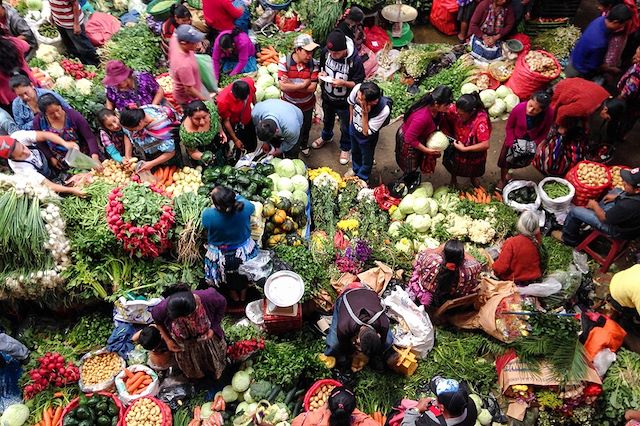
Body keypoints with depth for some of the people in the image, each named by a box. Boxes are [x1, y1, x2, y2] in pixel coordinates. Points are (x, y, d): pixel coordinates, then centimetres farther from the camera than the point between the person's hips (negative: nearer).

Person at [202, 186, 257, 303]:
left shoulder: (207, 215, -34)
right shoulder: (244, 208, -31)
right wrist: (234, 197, 9)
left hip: (221, 257, -1)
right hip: (244, 252, 1)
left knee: (229, 278, 32)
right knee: (244, 276, 33)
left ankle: (234, 294, 57)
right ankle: (243, 293, 57)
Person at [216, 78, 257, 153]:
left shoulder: (249, 82, -30)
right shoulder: (223, 101, -40)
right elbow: (226, 121, -23)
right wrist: (235, 140, -16)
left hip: (248, 120, 4)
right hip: (233, 125, -4)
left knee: (252, 148, 20)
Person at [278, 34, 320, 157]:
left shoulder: (313, 64, -20)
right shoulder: (284, 62, -24)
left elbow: (312, 87, -25)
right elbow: (283, 86, -31)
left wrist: (291, 85, -28)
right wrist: (303, 85, -29)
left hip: (307, 105, 2)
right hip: (289, 104, -1)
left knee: (305, 128, 26)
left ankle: (303, 145, 56)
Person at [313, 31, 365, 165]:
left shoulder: (355, 61, -33)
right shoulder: (325, 52, -20)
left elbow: (358, 83, -21)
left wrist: (343, 83, -37)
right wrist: (321, 73, -21)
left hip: (345, 102, -4)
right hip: (327, 97, 4)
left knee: (345, 127, 21)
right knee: (327, 120, 33)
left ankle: (345, 148, 49)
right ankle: (326, 136, 64)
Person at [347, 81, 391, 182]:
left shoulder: (384, 110, -44)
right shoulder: (357, 88, -35)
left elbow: (366, 132, -31)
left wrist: (365, 114, -44)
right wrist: (351, 119, 5)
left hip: (368, 136, -4)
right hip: (354, 128, 4)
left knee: (367, 159, 24)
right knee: (355, 152, 32)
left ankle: (362, 179, 53)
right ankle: (355, 169, 62)